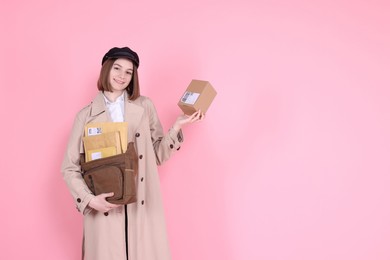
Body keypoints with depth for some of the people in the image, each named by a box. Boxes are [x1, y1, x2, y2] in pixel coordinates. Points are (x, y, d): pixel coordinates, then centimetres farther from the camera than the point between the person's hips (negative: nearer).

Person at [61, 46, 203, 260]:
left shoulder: (145, 107, 6)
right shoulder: (86, 115, 2)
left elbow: (158, 155, 8)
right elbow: (69, 167, 4)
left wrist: (177, 127, -4)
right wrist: (89, 199, -10)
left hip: (143, 207, 1)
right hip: (104, 208, -1)